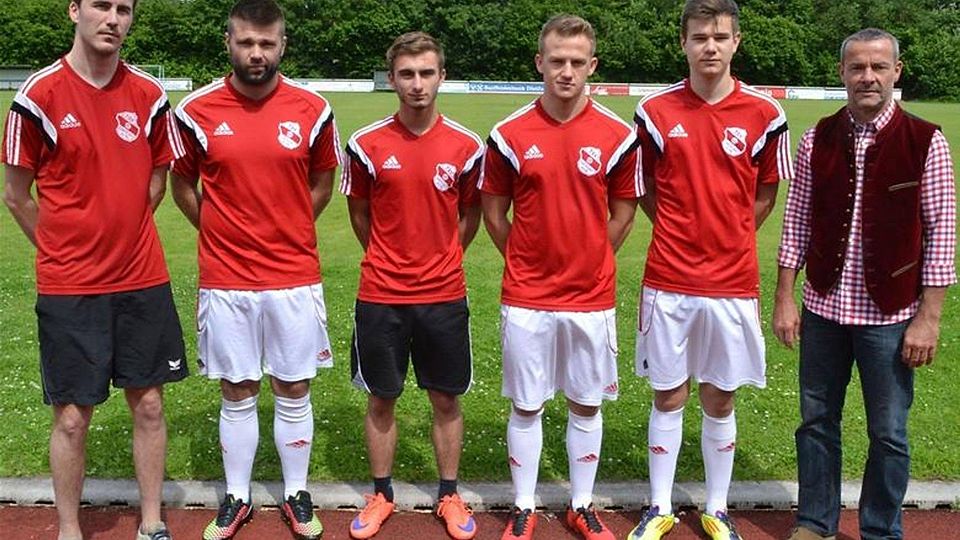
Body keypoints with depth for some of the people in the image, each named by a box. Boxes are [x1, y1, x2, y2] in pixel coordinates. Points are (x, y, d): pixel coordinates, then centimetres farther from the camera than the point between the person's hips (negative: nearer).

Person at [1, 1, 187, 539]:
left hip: (143, 279, 3)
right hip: (69, 287, -3)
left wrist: (120, 234, 12)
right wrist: (62, 249, 8)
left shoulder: (149, 95, 1)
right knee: (73, 416, 6)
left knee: (149, 404, 10)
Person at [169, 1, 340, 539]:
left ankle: (297, 496, 26)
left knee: (294, 391, 10)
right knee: (237, 393, 11)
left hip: (295, 278, 0)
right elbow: (182, 182, 11)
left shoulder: (312, 110, -2)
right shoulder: (197, 110, -3)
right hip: (225, 280, 0)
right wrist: (220, 232, 8)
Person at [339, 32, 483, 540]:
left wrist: (439, 260, 11)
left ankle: (449, 497, 28)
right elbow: (360, 214, 9)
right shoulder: (367, 144, -4)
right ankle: (381, 495, 29)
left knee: (446, 400, 11)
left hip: (444, 295, 0)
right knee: (381, 400, 11)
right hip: (380, 295, 0)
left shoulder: (466, 146, -3)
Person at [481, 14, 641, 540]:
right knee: (525, 405, 9)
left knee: (586, 404, 12)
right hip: (526, 297, 0)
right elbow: (493, 211, 6)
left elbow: (623, 212, 8)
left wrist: (588, 262, 7)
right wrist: (527, 262, 6)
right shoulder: (510, 135, -4)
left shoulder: (617, 136, -3)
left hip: (592, 296, 1)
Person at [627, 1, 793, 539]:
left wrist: (727, 239, 6)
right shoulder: (655, 111, -1)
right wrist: (688, 232, 4)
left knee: (720, 401, 11)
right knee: (668, 398, 10)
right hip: (668, 281, 0)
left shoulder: (764, 114, -1)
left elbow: (764, 196, 10)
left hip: (733, 282, 0)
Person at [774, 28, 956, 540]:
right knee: (816, 421, 13)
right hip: (823, 307, 3)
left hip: (890, 315, -2)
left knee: (888, 433, 9)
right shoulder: (818, 139, 1)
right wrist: (784, 299, 2)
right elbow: (796, 224, 4)